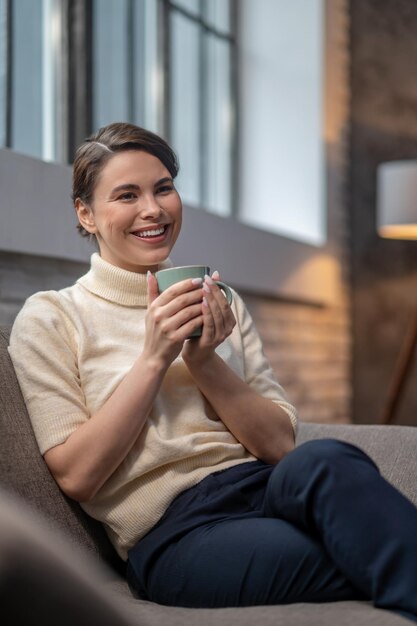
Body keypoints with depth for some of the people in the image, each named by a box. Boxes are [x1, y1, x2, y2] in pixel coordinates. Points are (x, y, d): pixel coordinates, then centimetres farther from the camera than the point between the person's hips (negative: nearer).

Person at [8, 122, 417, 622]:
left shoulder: (219, 303, 19)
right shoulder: (50, 318, 6)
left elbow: (280, 444, 11)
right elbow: (76, 477, -3)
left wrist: (205, 361, -5)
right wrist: (154, 357, -9)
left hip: (264, 487, 4)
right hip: (171, 535, -4)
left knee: (323, 461, -34)